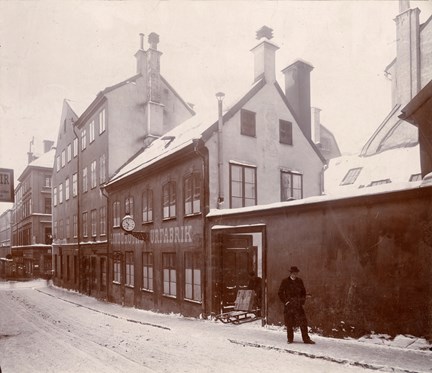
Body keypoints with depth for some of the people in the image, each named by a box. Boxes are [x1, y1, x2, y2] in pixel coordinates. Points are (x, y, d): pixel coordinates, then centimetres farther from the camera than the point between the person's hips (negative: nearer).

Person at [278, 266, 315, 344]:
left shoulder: (299, 281, 8)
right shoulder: (285, 281, -1)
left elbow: (303, 292, 18)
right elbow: (280, 293, 1)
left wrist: (302, 301, 6)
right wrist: (285, 301, -6)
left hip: (298, 305, 2)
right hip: (288, 305, -2)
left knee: (303, 322, -2)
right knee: (289, 323, 4)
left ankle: (306, 339, 7)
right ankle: (290, 339, 18)